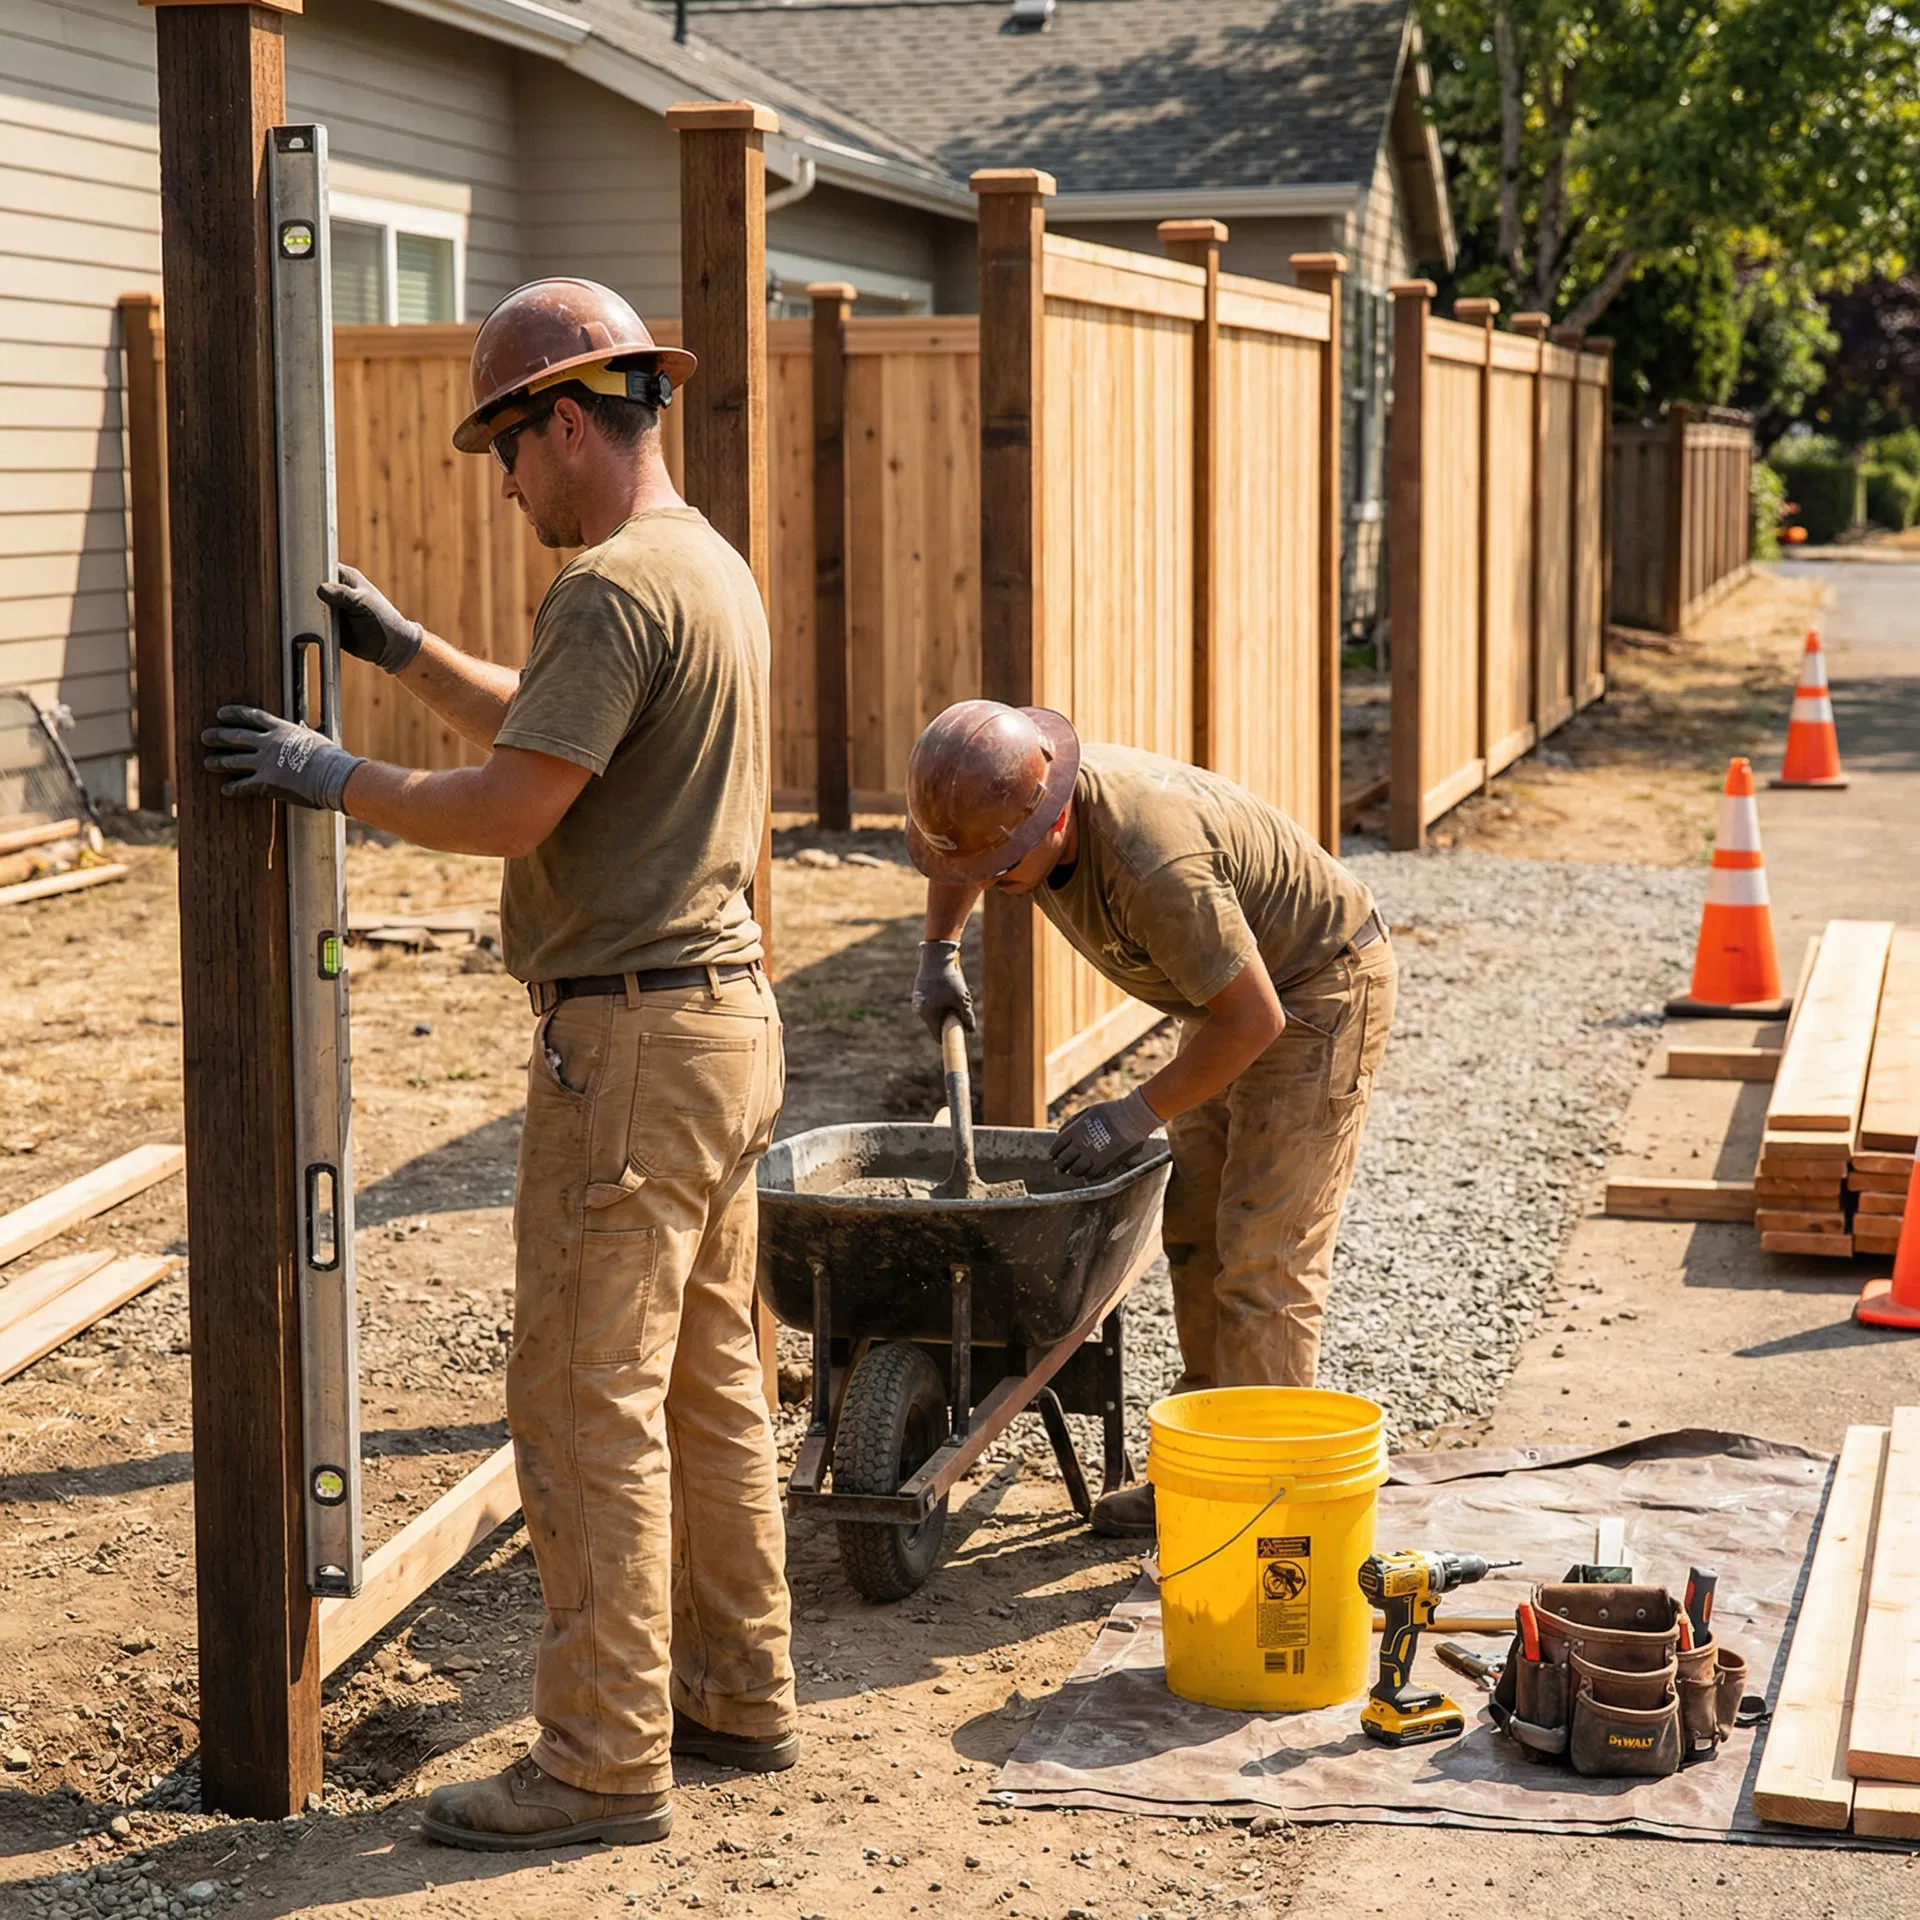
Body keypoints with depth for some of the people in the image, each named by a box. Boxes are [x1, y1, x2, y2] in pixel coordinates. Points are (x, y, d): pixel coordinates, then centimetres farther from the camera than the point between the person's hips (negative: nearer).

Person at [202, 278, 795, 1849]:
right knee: (708, 1380, 16)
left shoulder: (617, 587, -17)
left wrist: (332, 778, -8)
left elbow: (510, 807, -21)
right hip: (726, 1012, 10)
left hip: (634, 1040, -10)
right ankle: (741, 1694, 25)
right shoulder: (712, 568, 15)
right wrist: (400, 647, 23)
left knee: (589, 1402, -5)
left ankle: (606, 1761, 1)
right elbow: (547, 728, 26)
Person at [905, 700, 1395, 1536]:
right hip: (1232, 989, 9)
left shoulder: (1154, 862, -39)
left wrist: (1139, 1113, -25)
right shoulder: (1014, 805, -14)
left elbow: (1254, 1019, -31)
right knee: (1193, 1230, 9)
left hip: (1319, 991, -9)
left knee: (1264, 1248, -11)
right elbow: (956, 850, 14)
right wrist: (938, 951, 6)